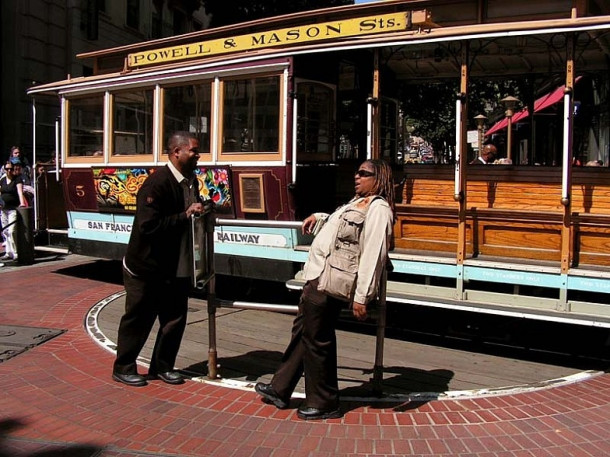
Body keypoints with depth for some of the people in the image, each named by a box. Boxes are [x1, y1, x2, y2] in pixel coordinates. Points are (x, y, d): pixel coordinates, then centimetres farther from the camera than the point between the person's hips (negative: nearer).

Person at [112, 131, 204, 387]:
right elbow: (149, 225, -29)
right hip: (147, 267, -8)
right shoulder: (157, 183, -22)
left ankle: (162, 366, 28)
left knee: (175, 319, 12)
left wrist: (200, 212, 0)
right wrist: (185, 215, -28)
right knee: (138, 320, 6)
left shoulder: (190, 180, 6)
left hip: (176, 268, 8)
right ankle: (123, 368, 23)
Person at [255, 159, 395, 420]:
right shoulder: (358, 202, 15)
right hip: (318, 276, 11)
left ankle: (324, 404, 16)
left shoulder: (379, 209, -15)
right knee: (301, 331, 18)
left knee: (317, 340, 0)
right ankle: (280, 389, 31)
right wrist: (319, 217, 30)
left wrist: (361, 297, -25)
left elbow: (373, 256, -22)